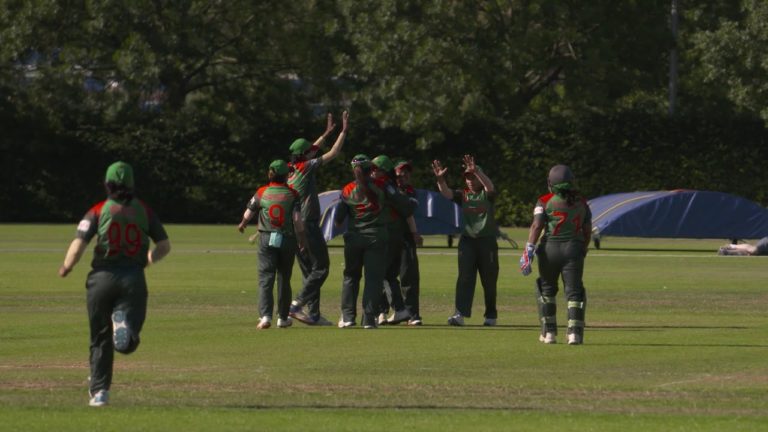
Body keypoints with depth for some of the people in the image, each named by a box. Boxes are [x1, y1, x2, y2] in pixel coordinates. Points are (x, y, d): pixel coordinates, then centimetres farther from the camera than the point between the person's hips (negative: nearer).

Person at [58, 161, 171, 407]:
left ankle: (99, 391, 13)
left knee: (100, 339, 14)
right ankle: (124, 323, -40)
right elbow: (165, 246, 10)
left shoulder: (98, 211, 1)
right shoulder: (143, 211, 8)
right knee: (127, 344, -6)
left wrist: (67, 267, 10)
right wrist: (148, 260, 29)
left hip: (102, 277, 0)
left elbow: (79, 244, -8)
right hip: (134, 278, 0)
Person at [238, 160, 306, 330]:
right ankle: (283, 317, 21)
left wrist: (242, 225, 29)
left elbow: (248, 214, 8)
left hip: (266, 239, 0)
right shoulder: (292, 194, -3)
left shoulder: (261, 193, 0)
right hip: (287, 239, 1)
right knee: (284, 279, 13)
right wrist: (302, 238, 4)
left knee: (265, 278, -4)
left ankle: (265, 316, -21)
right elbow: (297, 219, -10)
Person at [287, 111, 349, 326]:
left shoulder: (291, 169, 10)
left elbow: (309, 152, 27)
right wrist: (344, 131, 1)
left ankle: (314, 314, 9)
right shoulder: (307, 167, -11)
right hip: (309, 226, -9)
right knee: (321, 268, -4)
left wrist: (327, 133, 35)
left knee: (309, 272, 12)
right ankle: (297, 304, -15)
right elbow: (333, 153, -9)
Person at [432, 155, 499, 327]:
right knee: (465, 277, -9)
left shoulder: (487, 195, 0)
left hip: (486, 241, -2)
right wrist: (440, 179, -26)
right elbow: (446, 193, -6)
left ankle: (491, 316, 19)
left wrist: (476, 171, -36)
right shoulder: (463, 195, 9)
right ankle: (460, 314, -17)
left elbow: (490, 187, -22)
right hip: (467, 240, 2)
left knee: (489, 280, 6)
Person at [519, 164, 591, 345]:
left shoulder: (545, 202, -4)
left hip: (550, 249, -1)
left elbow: (537, 226, -13)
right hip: (574, 249, 1)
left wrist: (529, 250, -13)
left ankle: (549, 332, 16)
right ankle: (575, 332, -11)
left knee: (546, 289, 16)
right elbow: (587, 230, 12)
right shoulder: (581, 203, 7)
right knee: (574, 291, 2)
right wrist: (583, 249, 25)